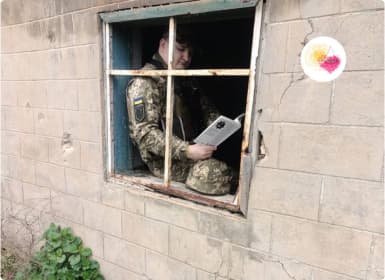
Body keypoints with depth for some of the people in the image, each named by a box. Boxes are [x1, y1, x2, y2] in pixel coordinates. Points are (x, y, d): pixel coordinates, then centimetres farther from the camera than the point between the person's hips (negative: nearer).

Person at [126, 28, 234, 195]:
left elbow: (207, 110, 14)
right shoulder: (146, 81, -8)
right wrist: (187, 151, -26)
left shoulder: (185, 81, 19)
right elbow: (144, 133, -17)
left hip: (193, 150, 8)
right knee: (220, 175, -27)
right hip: (164, 159, -7)